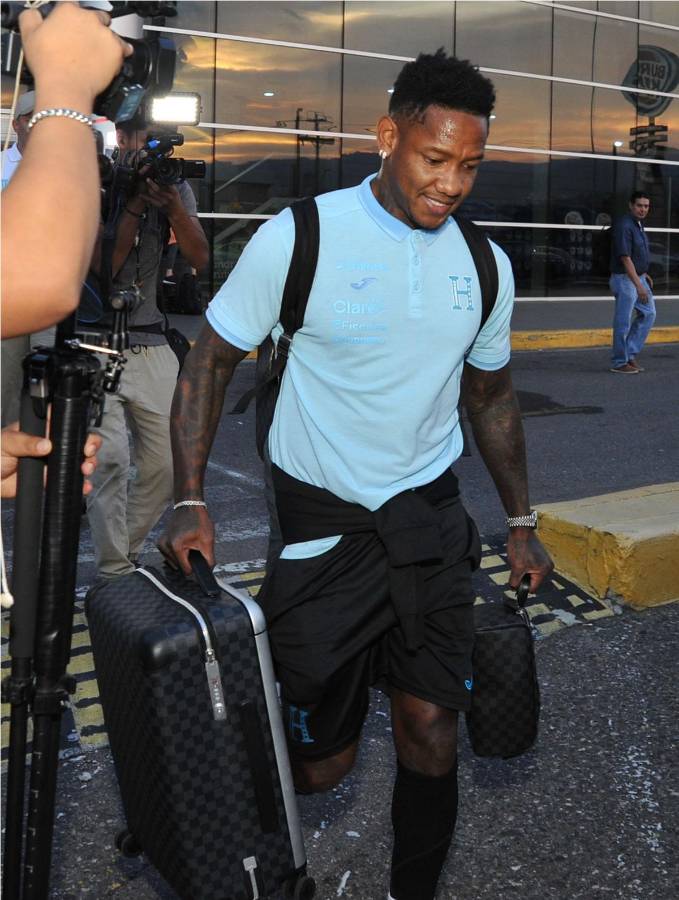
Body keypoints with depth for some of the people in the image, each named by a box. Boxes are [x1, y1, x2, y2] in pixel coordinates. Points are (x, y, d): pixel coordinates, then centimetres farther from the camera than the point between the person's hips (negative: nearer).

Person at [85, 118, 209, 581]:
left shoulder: (173, 185, 4)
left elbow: (200, 257, -4)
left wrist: (172, 205, -19)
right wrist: (135, 203, -19)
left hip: (153, 346, 4)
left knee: (168, 466, 3)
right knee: (111, 459, -17)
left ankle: (122, 554, 23)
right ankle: (113, 573, -4)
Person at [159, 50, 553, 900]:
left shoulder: (484, 267, 2)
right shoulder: (298, 239, -12)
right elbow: (210, 359, -5)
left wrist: (520, 522, 18)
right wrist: (190, 500, -14)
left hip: (429, 516, 4)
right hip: (322, 522, -3)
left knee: (431, 734, 4)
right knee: (320, 762, 3)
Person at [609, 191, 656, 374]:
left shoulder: (638, 224, 11)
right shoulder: (624, 225, -19)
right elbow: (625, 258, -24)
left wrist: (644, 275, 17)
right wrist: (638, 285, -27)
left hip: (638, 277, 10)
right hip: (624, 279, -10)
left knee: (648, 313, 12)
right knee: (623, 322, -3)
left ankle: (630, 354, 19)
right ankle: (619, 363, 8)